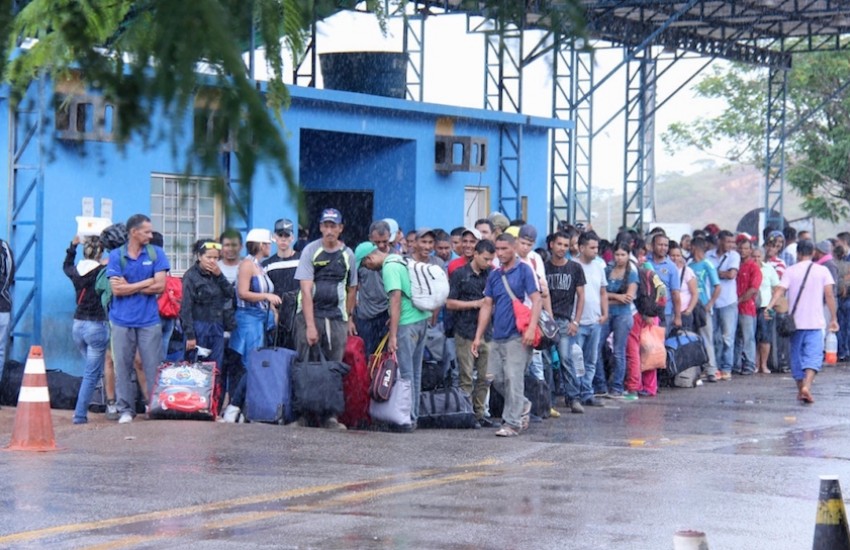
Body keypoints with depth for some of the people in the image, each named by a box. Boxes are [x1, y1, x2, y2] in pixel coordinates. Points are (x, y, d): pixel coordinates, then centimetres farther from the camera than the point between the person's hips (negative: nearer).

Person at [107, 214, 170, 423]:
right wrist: (146, 283, -7)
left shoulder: (156, 253, 5)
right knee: (122, 367, 2)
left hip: (149, 320, 0)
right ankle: (126, 409, 10)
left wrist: (129, 286, -5)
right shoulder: (116, 256, 3)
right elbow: (117, 290, -8)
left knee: (153, 367, -1)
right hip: (122, 321, 0)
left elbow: (160, 286, -5)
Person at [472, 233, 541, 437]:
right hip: (498, 336, 7)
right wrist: (478, 336, 11)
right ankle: (523, 405, 28)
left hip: (517, 335, -6)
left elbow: (536, 300, -9)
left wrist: (531, 328, -22)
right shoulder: (494, 275, 14)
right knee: (495, 378, 7)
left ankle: (512, 422, -3)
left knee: (513, 378, -8)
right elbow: (487, 305, 15)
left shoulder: (523, 270, -3)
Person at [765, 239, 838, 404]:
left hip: (795, 321, 1)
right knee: (814, 355, -5)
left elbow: (780, 290, -13)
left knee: (797, 355, 14)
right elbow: (829, 296, -3)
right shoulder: (822, 271, 1)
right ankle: (807, 386, -27)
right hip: (815, 322, -1)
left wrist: (769, 306, -24)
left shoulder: (790, 271, 2)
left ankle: (800, 390, 20)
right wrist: (833, 319, 3)